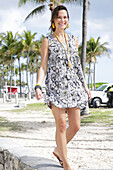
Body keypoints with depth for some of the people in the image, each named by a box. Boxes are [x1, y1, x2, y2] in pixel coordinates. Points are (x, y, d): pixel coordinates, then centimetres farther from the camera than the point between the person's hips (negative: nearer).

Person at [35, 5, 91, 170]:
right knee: (62, 125, -6)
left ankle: (58, 150, 28)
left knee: (75, 126, 2)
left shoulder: (73, 39, 16)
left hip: (73, 87, 5)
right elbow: (43, 67, -1)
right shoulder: (47, 41, 4)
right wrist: (38, 86, -15)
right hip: (56, 87, -5)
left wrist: (85, 85, 17)